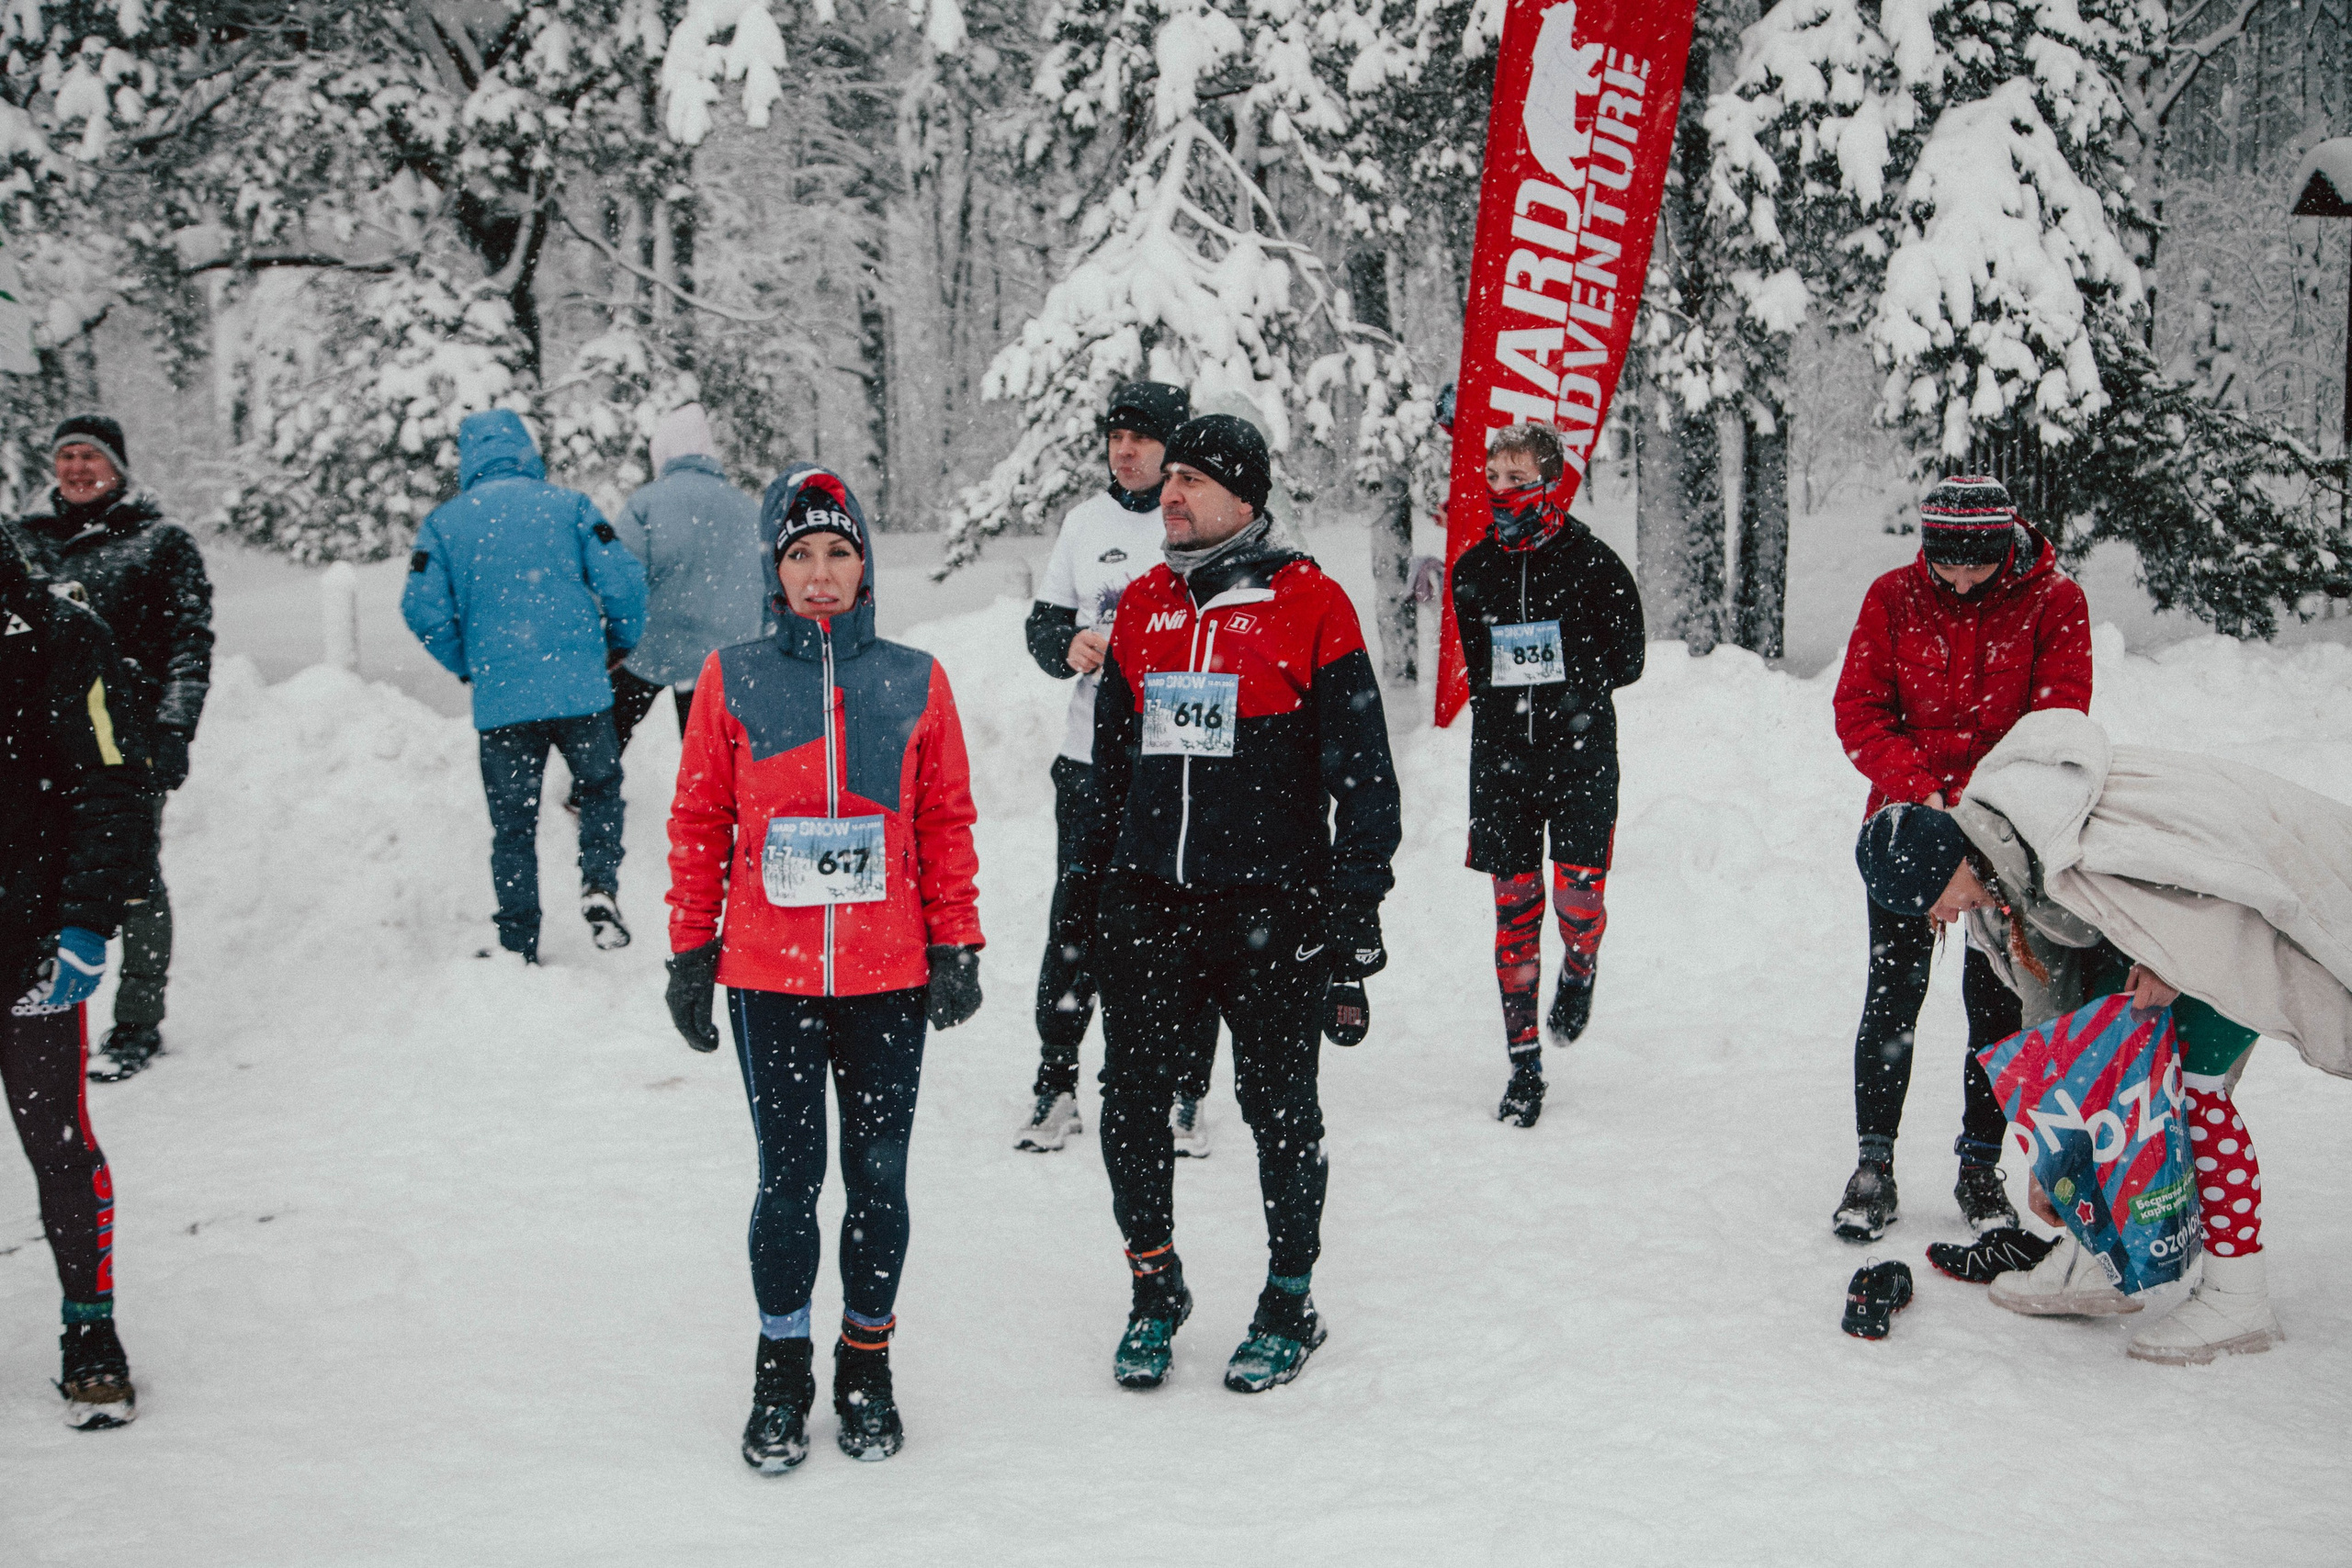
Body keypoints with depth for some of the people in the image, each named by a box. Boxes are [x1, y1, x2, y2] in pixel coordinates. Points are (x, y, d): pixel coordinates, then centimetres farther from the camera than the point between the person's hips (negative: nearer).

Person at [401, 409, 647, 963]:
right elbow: (623, 580, -6)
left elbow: (424, 610, -3)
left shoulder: (444, 522, 3)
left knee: (513, 823, 10)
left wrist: (466, 665, 14)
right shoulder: (569, 506, 1)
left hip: (500, 700, 1)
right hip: (580, 690, -1)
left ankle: (519, 948, 12)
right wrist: (619, 644, 13)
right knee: (601, 786, 22)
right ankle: (599, 886, 2)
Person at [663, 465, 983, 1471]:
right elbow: (699, 822, 5)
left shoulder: (914, 681, 4)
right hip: (769, 977, -1)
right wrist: (690, 953, 4)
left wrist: (956, 949, 3)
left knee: (879, 1177, 8)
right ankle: (781, 1374, 20)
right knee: (788, 1179, 2)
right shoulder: (734, 680, 1)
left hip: (889, 976, 1)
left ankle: (867, 1370, 25)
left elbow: (947, 823, 7)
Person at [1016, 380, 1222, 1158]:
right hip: (1093, 755, 3)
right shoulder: (1086, 521, 11)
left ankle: (1186, 1094, 13)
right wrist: (1069, 647, -6)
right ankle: (1056, 1085, 16)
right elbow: (1045, 621, 17)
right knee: (1074, 921, 5)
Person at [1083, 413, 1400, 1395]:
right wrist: (1092, 874, 17)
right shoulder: (1143, 604, 11)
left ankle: (1290, 1305, 23)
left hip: (1268, 905, -4)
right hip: (1148, 902, 4)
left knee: (1280, 1109, 6)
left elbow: (1361, 767, -4)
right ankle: (1155, 1286, 25)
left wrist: (1355, 900, -7)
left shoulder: (1309, 605, -5)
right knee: (1132, 1101, 6)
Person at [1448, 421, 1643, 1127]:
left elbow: (1627, 658, 2)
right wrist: (1499, 702, 6)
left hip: (1580, 754, -3)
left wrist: (1572, 685, -7)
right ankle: (1524, 1063, 9)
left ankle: (1578, 973, 26)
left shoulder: (1592, 563, -3)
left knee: (1578, 896, -11)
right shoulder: (1474, 569, 8)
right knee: (1514, 902, 2)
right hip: (1501, 756, 3)